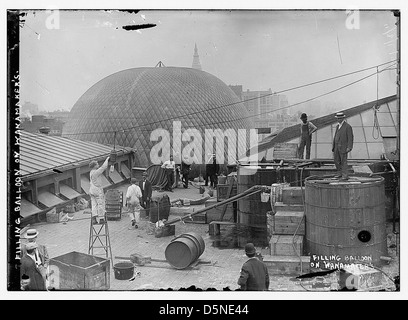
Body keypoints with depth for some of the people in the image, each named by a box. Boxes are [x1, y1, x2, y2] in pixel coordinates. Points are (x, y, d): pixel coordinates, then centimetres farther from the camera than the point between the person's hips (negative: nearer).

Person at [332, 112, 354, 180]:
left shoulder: (348, 126, -9)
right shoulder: (337, 126, 15)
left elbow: (350, 138, -13)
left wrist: (349, 147, -21)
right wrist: (333, 146, 14)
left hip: (343, 147, -7)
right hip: (337, 147, 7)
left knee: (343, 162, -6)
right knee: (336, 161, 11)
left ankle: (345, 176, -1)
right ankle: (340, 173, 25)